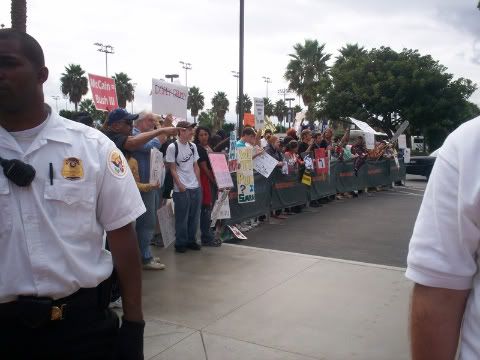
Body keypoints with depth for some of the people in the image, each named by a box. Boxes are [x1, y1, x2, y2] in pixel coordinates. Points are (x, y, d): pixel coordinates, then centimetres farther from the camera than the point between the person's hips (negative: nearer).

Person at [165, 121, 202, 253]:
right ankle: (180, 243, 13)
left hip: (195, 187, 6)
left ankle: (191, 240, 21)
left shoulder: (193, 146, 8)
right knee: (182, 217, 2)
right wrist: (180, 185, -12)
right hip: (181, 189, -6)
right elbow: (172, 169, -8)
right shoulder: (172, 147, -9)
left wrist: (199, 183, 8)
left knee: (194, 216, 10)